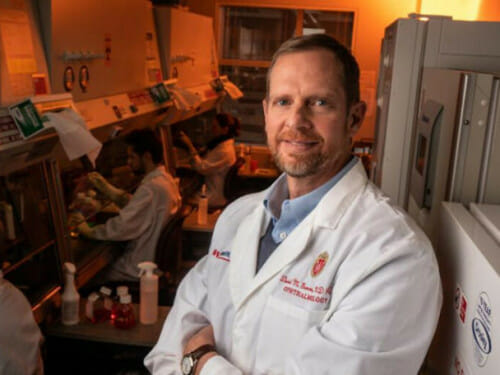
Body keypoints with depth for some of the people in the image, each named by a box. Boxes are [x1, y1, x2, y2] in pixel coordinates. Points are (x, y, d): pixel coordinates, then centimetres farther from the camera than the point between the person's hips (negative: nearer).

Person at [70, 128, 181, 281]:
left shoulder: (151, 187, -27)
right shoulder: (166, 178, 4)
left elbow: (121, 227, -29)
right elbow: (134, 205, 13)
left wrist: (88, 230, -15)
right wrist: (106, 188, 7)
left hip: (142, 267, -9)